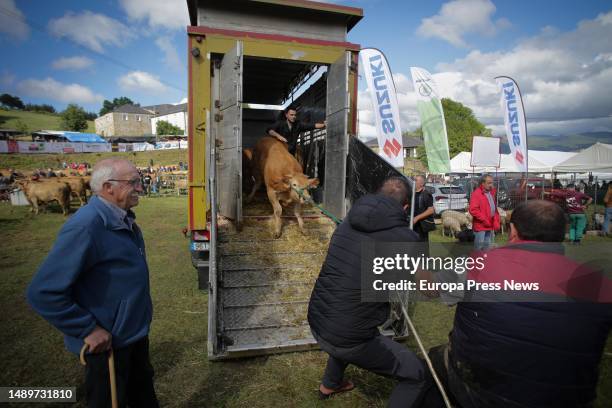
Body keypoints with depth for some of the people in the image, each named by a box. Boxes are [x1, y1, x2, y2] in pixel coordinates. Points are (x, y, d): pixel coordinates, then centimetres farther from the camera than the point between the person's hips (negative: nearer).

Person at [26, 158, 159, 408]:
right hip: (108, 343, -8)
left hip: (136, 331, 8)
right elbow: (43, 293, -27)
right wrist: (88, 330, -22)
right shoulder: (86, 226, -27)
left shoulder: (124, 218, 2)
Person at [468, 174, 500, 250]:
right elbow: (473, 210, -21)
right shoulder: (476, 194, -13)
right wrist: (484, 220, -18)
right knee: (479, 248, -3)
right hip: (481, 226, -8)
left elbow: (495, 209, 20)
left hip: (490, 226, 8)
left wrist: (496, 222, 9)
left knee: (488, 248, 15)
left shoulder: (491, 192, 13)